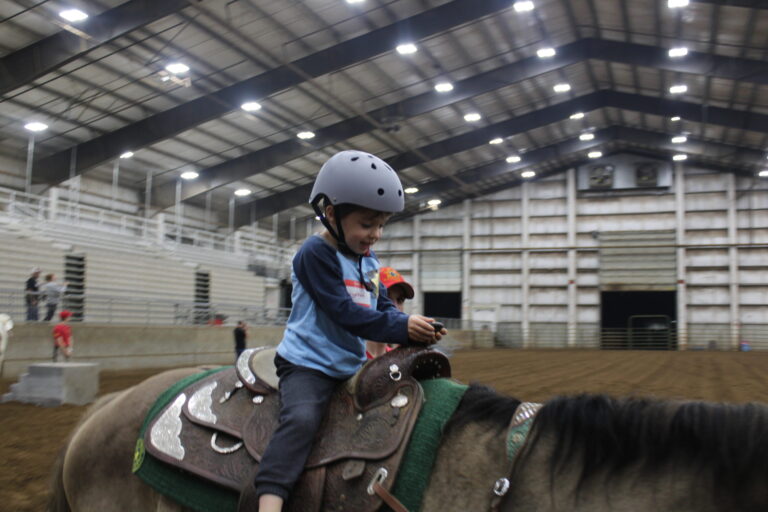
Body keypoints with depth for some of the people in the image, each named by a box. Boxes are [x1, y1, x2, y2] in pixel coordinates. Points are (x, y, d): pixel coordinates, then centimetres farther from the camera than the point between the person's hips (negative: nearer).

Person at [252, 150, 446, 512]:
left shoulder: (368, 261, 11)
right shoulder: (316, 253, -16)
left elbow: (384, 308, 10)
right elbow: (344, 313, -23)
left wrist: (417, 327, -11)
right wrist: (403, 328, -24)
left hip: (352, 365, 9)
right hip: (308, 363, -9)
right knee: (301, 418, -33)